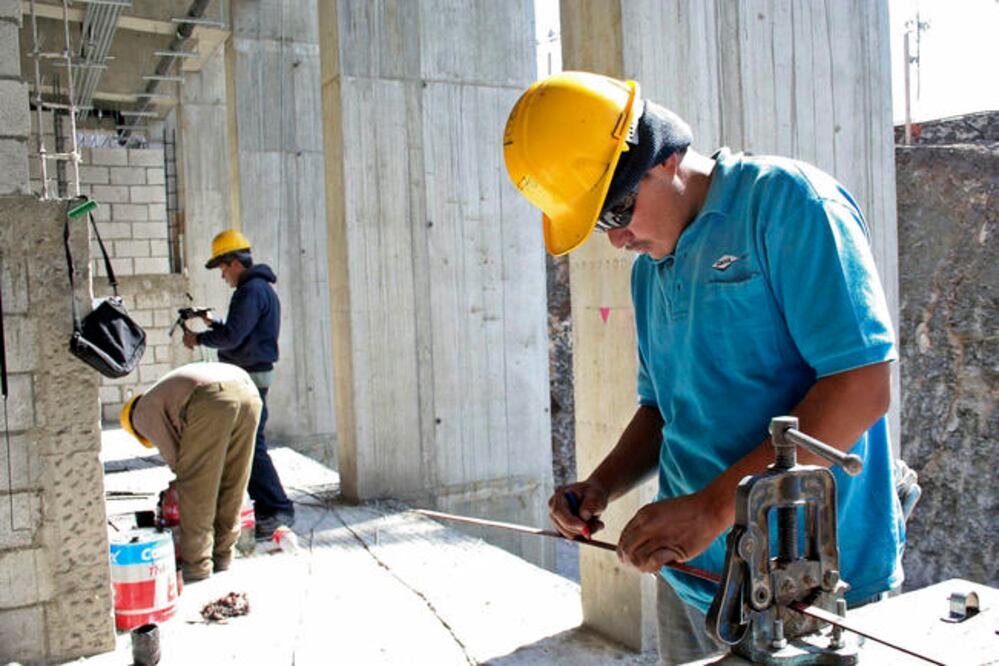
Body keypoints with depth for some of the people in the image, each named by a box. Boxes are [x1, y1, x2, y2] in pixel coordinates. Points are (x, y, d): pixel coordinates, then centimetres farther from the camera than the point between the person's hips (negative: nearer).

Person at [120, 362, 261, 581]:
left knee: (195, 489, 8)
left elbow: (173, 454, 15)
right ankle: (223, 555, 28)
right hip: (249, 392, 8)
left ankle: (196, 564, 14)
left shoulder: (143, 414, 21)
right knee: (233, 486, 18)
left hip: (212, 399, -7)